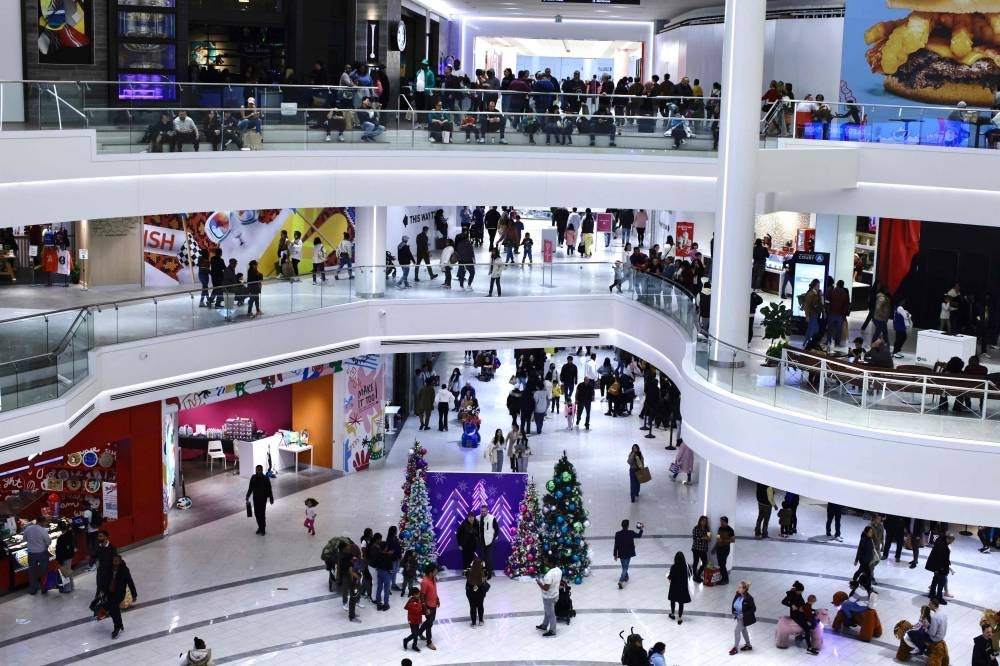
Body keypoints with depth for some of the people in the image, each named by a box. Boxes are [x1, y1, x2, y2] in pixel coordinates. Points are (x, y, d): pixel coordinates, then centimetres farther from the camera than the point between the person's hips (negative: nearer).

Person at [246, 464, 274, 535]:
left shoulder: (266, 479, -13)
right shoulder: (253, 478, -3)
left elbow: (269, 489, -7)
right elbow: (250, 488, 8)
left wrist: (271, 498, -5)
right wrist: (247, 496, 8)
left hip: (263, 498, -4)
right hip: (255, 498, 4)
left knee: (262, 514, -2)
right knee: (256, 513, 8)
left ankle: (262, 529, 8)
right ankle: (260, 527, 26)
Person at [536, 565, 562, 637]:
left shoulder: (549, 574, -35)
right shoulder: (559, 570, -8)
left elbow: (546, 588, -30)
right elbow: (560, 581, 9)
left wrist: (538, 582, -16)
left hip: (549, 597, -8)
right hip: (555, 594, 8)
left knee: (551, 614, 12)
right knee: (548, 612, 27)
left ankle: (552, 631, 29)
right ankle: (544, 626, 46)